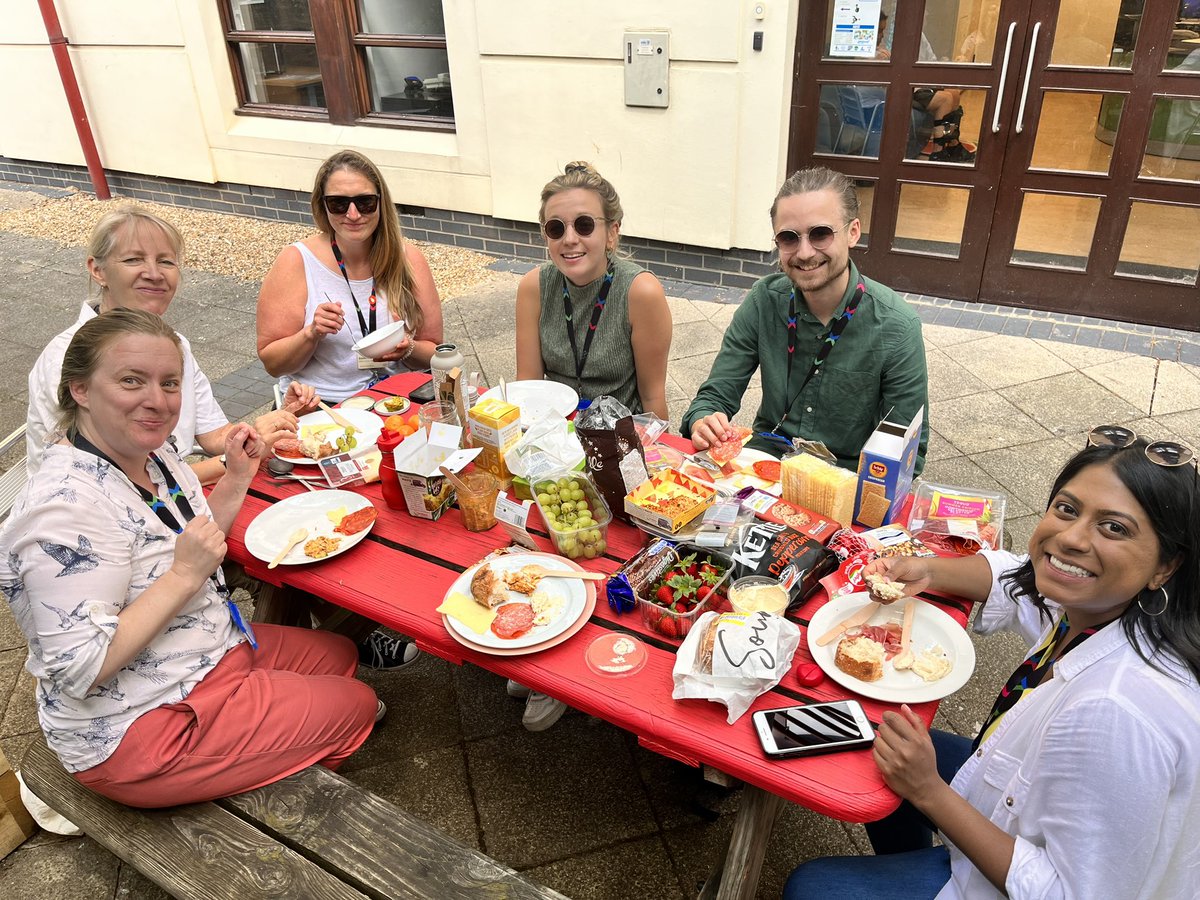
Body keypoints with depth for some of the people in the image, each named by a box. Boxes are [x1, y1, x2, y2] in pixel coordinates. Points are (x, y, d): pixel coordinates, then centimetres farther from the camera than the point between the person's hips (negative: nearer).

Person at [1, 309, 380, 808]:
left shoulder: (150, 453, -1)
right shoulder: (68, 505, -29)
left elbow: (200, 548, 14)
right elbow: (80, 669, -29)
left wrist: (236, 478, 0)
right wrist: (185, 576, -29)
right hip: (139, 729, -9)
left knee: (339, 654, 19)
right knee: (356, 705, -1)